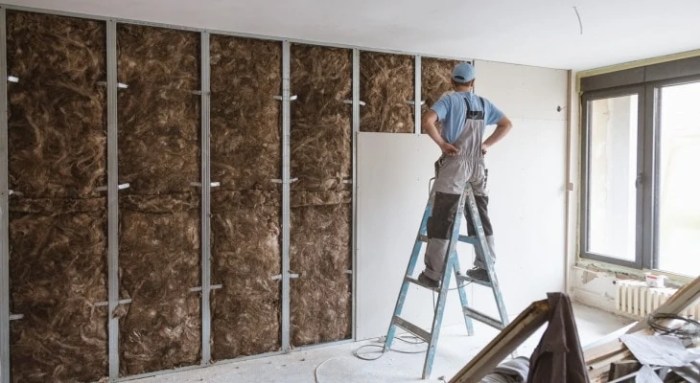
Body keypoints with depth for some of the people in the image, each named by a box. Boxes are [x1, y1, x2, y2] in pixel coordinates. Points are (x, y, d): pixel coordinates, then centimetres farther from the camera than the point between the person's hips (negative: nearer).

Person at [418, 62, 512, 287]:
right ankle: (485, 268, 20)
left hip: (455, 164, -6)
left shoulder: (449, 100, -3)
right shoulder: (484, 104, 14)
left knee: (441, 220, -4)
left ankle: (432, 274, -2)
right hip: (478, 165, 6)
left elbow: (427, 121, -19)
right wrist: (487, 144, 14)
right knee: (481, 218, 13)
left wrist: (442, 144, -9)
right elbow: (507, 124, 21)